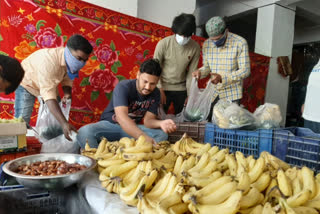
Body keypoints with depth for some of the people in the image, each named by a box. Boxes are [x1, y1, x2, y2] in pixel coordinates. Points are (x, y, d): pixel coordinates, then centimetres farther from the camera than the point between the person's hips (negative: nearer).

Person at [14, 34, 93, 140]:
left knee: (56, 117, 0)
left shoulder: (72, 61, -21)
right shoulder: (49, 61, -42)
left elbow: (67, 79, -4)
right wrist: (64, 123, -57)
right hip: (27, 83, -6)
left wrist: (67, 93, -27)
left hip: (49, 84, 6)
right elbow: (48, 96, -48)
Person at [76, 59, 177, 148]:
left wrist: (160, 123, -37)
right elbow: (121, 117, -38)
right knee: (84, 132, -33)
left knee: (162, 135, -22)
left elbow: (148, 119, -12)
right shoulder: (123, 87, -22)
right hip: (109, 125, -3)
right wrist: (143, 137, -52)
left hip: (133, 128, 4)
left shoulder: (155, 93, -5)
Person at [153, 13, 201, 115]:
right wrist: (160, 91, -11)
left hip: (181, 89, 2)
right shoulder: (163, 44, -16)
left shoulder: (195, 47, -9)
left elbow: (192, 73, -2)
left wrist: (190, 95, -1)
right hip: (163, 87, -2)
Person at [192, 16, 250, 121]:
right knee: (208, 121, 6)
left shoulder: (240, 43, -13)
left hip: (232, 95, -3)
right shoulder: (206, 44, -2)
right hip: (213, 93, 3)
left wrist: (222, 77, -27)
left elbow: (245, 70, -15)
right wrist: (200, 72, -15)